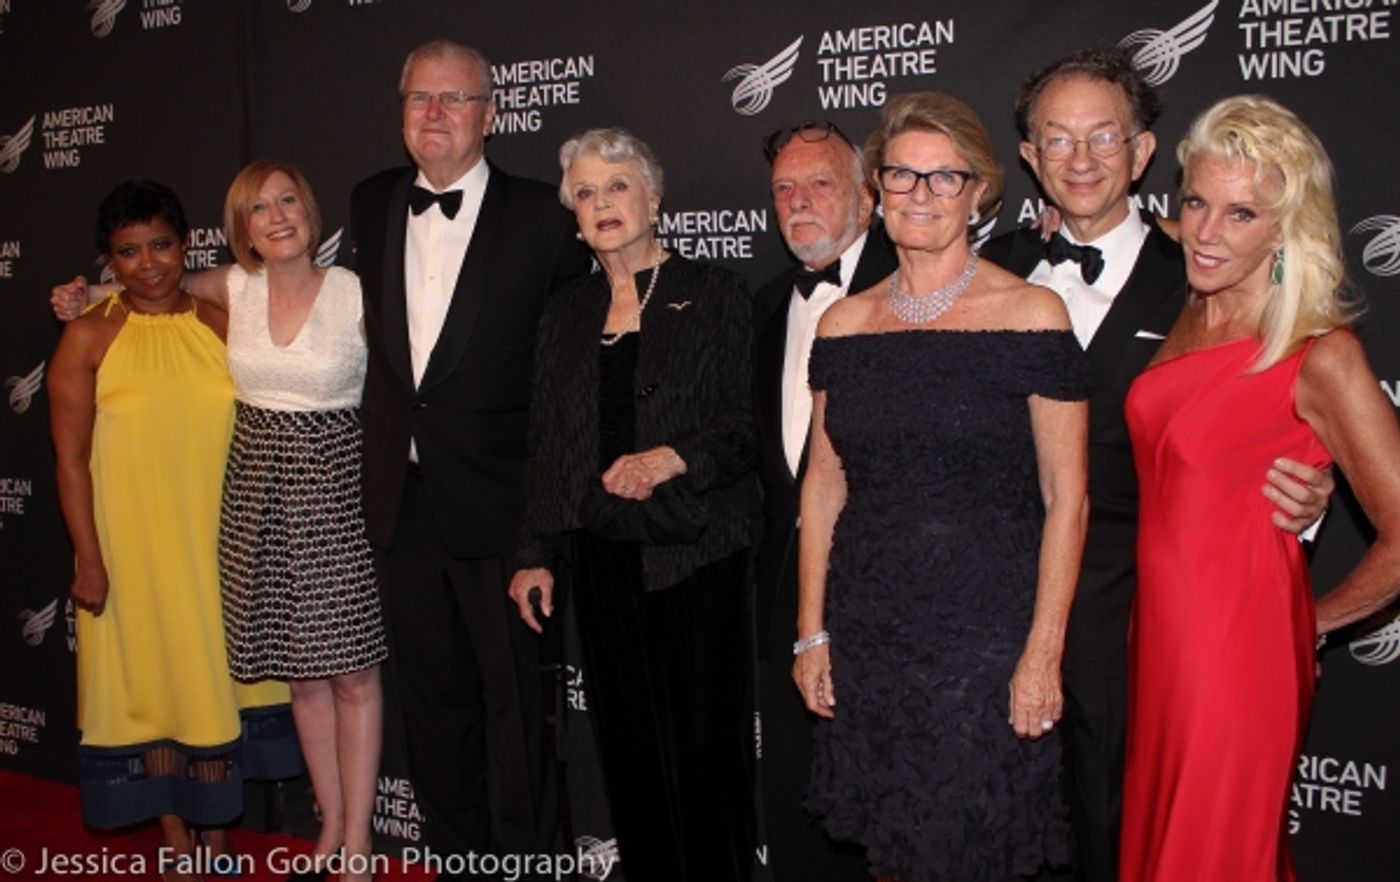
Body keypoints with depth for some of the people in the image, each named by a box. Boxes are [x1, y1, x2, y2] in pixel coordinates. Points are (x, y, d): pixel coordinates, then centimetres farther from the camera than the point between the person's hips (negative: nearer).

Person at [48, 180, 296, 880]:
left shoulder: (222, 325, 0)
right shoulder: (89, 338, -7)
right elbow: (71, 456, -7)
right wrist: (90, 559, -11)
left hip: (216, 543, 2)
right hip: (132, 548, -2)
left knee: (216, 679, 12)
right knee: (152, 684, 9)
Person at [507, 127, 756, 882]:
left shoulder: (712, 294, -1)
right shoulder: (568, 312, 12)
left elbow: (746, 423, -6)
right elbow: (547, 443, 14)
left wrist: (675, 459, -23)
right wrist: (537, 554, 9)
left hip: (692, 550, -4)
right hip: (600, 556, 4)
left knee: (704, 737, 0)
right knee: (627, 742, 9)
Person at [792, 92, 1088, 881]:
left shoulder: (1032, 315, -6)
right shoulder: (846, 324, 6)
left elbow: (1066, 497, -7)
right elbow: (824, 485, 10)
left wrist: (1044, 653, -11)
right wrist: (812, 631, 7)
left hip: (987, 635, -4)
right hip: (866, 633, 4)